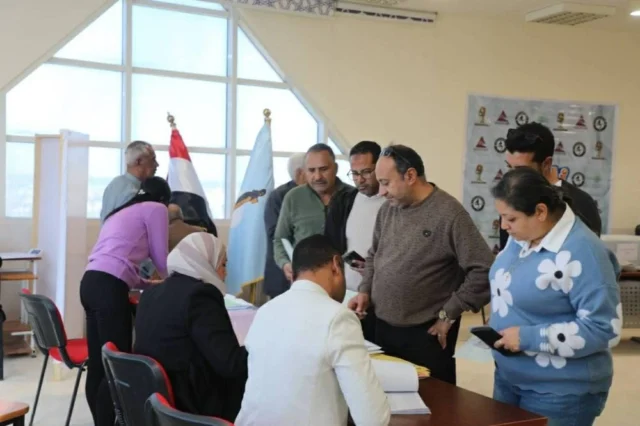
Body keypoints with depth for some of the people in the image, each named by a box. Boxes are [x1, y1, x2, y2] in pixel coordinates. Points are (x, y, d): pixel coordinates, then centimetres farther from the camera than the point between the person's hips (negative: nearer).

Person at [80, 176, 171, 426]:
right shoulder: (156, 209, 7)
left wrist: (153, 285, 34)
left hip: (91, 282, 8)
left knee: (98, 364, 11)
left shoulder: (122, 212, 30)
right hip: (109, 287, -8)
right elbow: (161, 260, 7)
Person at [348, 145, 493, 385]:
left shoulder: (448, 213, -17)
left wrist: (449, 314, -14)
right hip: (383, 327, 6)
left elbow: (483, 271, -19)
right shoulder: (388, 208, 6)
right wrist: (365, 290, 5)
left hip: (426, 333, -6)